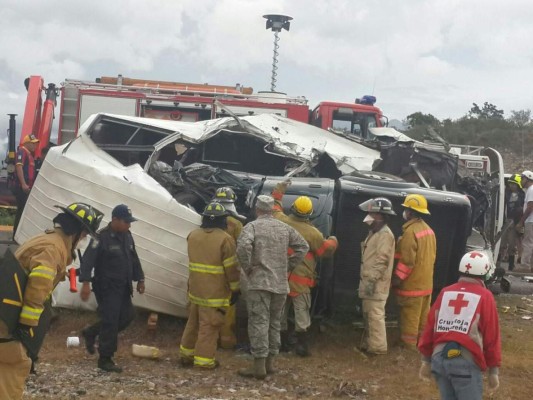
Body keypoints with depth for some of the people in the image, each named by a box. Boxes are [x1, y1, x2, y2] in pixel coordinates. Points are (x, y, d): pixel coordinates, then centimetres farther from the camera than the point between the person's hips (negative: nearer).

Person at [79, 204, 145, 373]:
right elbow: (88, 260, -23)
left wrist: (140, 279, 18)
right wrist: (85, 282, -31)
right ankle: (105, 359, 4)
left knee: (127, 315, 11)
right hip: (107, 288, -8)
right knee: (110, 321, -7)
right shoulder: (102, 237, -17)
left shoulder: (127, 236, 9)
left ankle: (91, 333, 26)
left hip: (123, 287, 8)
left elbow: (134, 259, 20)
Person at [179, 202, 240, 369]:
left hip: (195, 289, 6)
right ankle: (204, 359, 1)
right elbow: (231, 268, -12)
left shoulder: (193, 236, 5)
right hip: (215, 292, -6)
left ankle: (186, 354, 27)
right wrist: (235, 289, -3)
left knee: (193, 322, 19)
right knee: (209, 326, -1)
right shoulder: (225, 240, -14)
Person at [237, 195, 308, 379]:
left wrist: (247, 267, -9)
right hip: (281, 284, 5)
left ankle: (259, 365, -8)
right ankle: (270, 362, 21)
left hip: (260, 282, -5)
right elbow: (303, 246, 14)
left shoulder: (252, 226, -5)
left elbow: (243, 246, -23)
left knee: (259, 323, -5)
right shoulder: (285, 228, 12)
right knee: (274, 323, 15)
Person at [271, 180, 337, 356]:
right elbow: (326, 250, -2)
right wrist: (332, 241, 19)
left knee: (281, 310, 14)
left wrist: (279, 191, 29)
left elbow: (274, 208, 16)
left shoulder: (282, 222, -6)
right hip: (301, 279, -4)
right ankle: (301, 345, 0)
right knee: (301, 312, 2)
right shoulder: (312, 232, -15)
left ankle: (282, 342, 20)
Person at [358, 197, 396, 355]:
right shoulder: (375, 232, 19)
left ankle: (378, 347, -6)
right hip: (369, 281, 11)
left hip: (376, 284, -11)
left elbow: (382, 260, -21)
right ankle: (368, 343, 25)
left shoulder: (385, 234, -14)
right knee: (368, 314, 16)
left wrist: (372, 280, -23)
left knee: (375, 315, -9)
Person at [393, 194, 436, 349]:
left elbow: (406, 261, -22)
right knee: (423, 316, 15)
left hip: (412, 284, -9)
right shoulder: (428, 230, 9)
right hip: (426, 283, 9)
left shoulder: (410, 231, -20)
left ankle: (408, 345, 4)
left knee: (410, 318, -1)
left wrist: (397, 279, -14)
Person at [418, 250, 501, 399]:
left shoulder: (445, 293, 10)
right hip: (466, 362, -5)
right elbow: (492, 337, -1)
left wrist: (426, 360, 20)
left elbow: (430, 328, 12)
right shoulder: (484, 296, -2)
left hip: (439, 358, 5)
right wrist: (494, 370, 7)